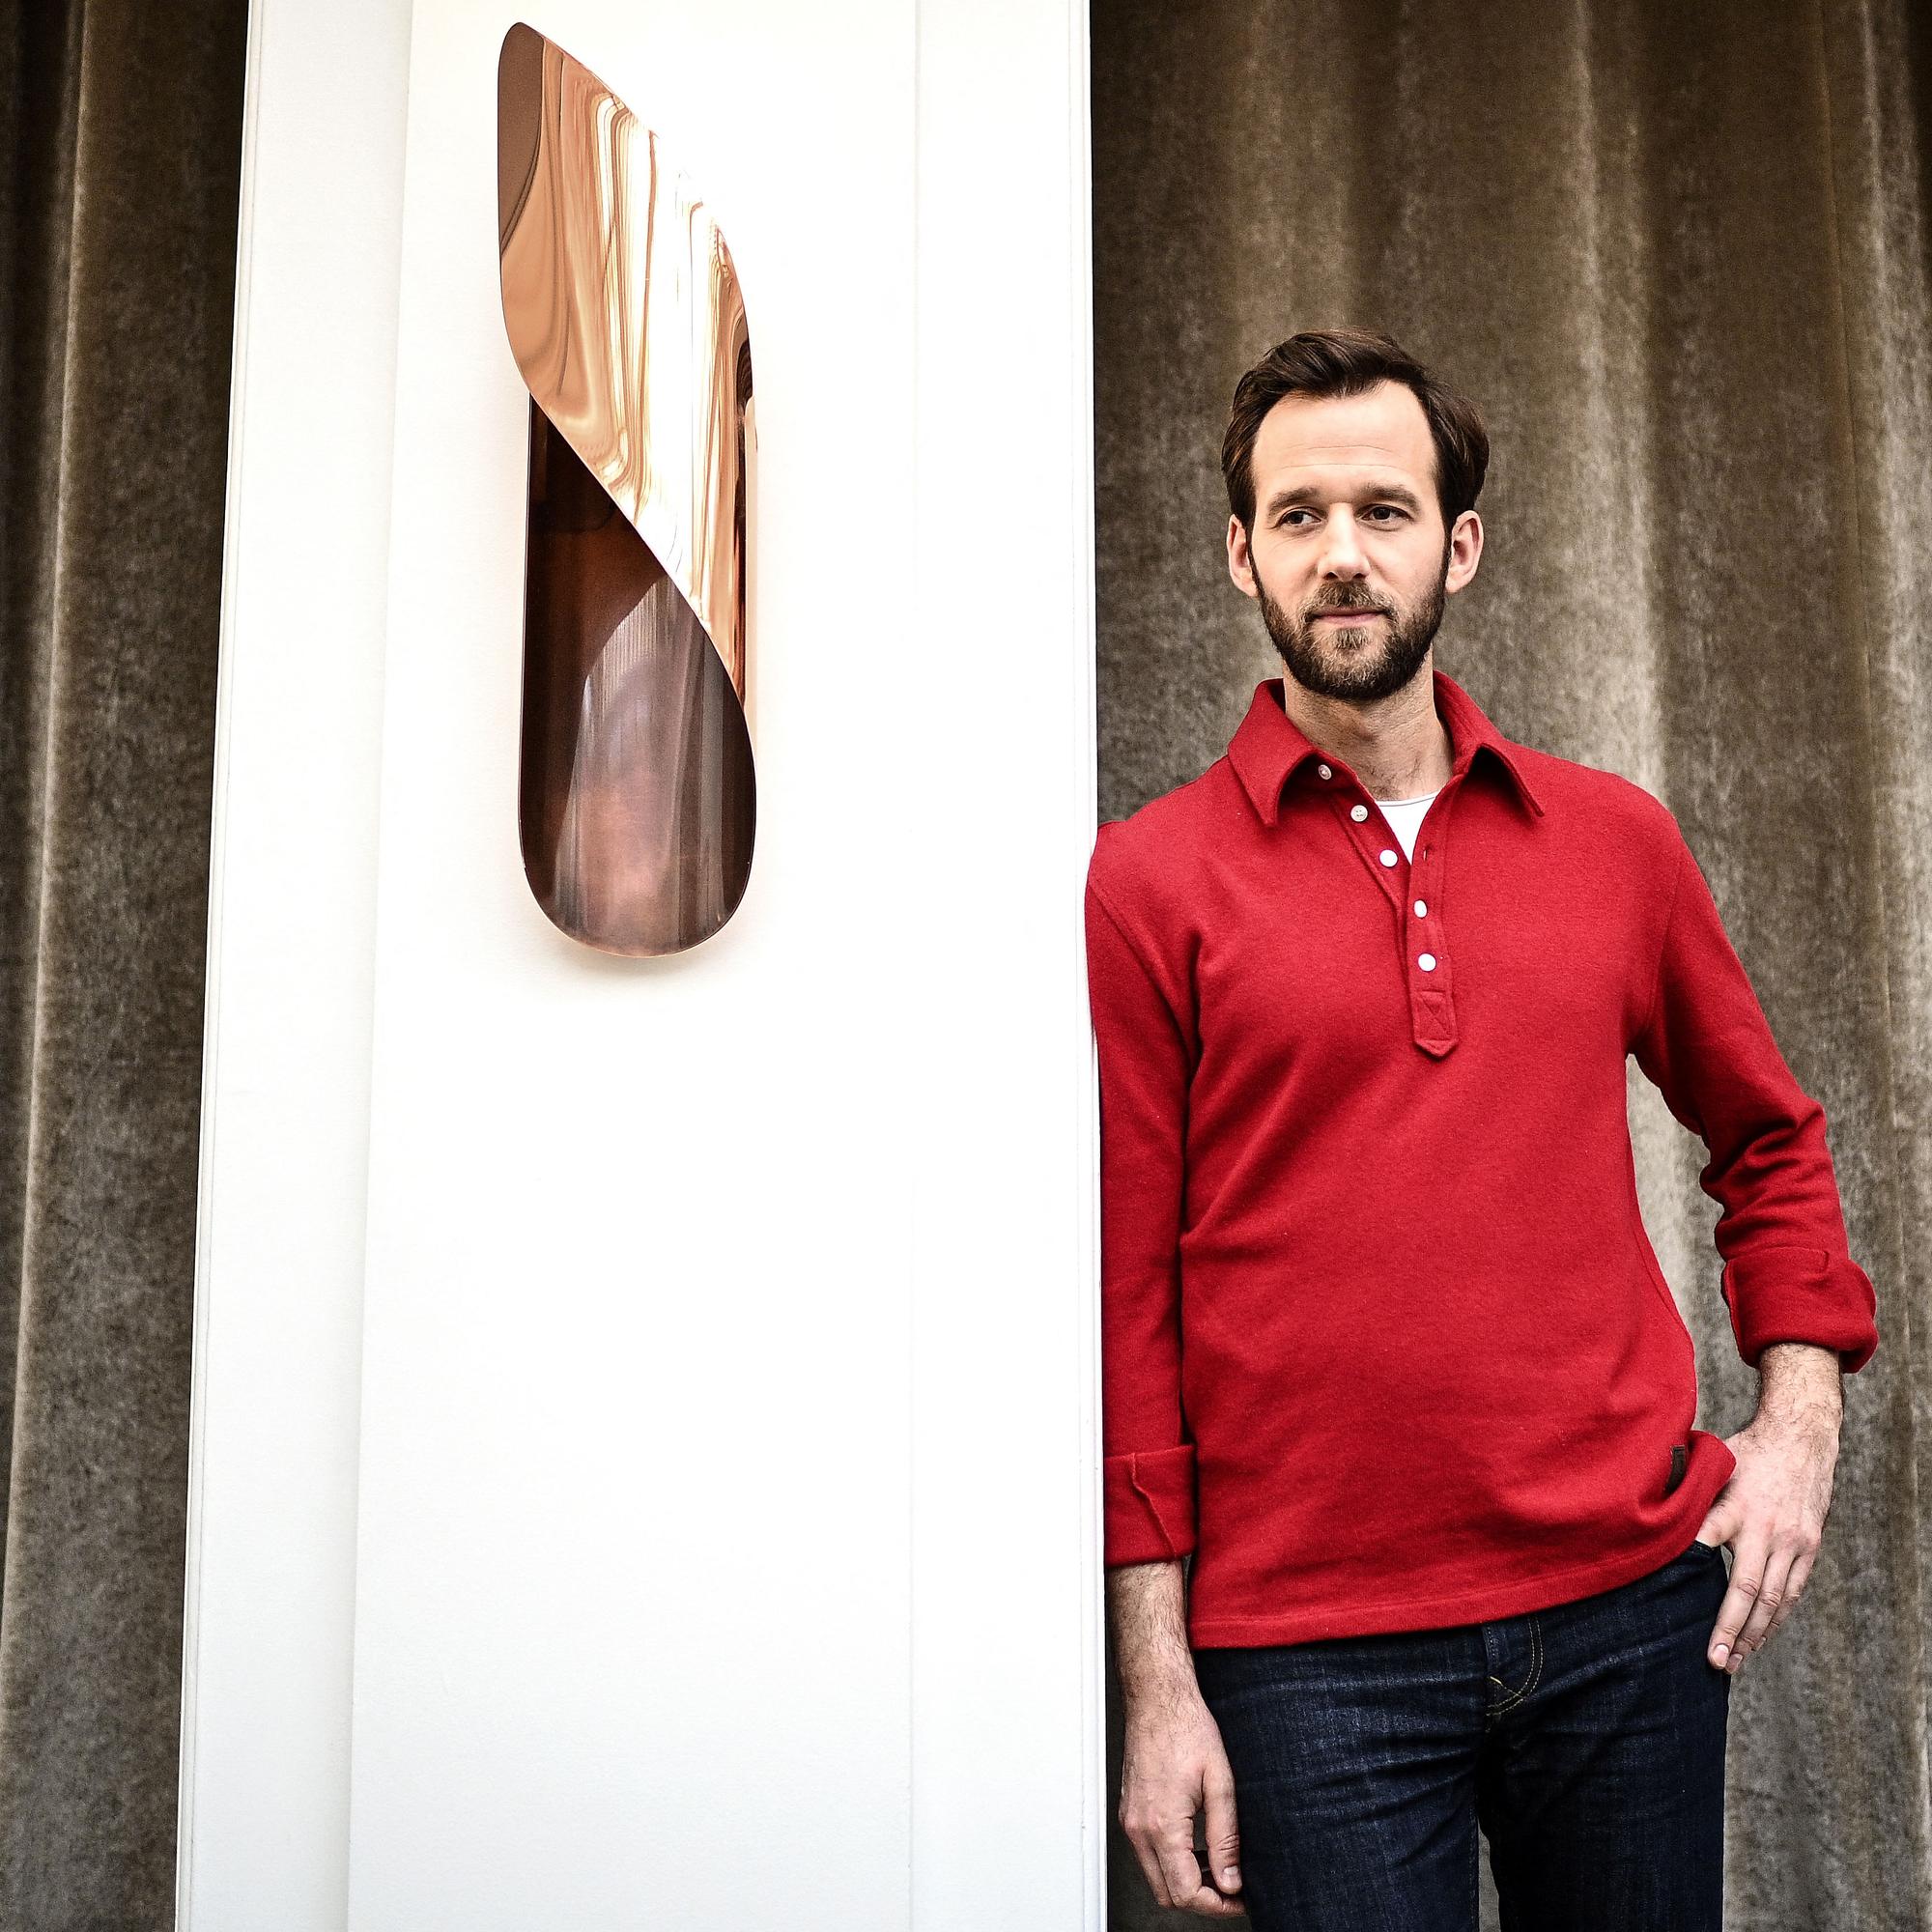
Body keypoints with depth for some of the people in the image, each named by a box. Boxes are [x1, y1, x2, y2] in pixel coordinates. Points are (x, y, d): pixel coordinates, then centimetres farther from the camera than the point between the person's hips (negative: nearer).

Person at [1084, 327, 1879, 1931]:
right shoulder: (1146, 883, -5)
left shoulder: (1617, 840, 5)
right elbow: (1121, 1301, -5)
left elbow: (1772, 1143, 18)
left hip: (1633, 1607, 4)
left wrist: (1799, 1420, 5)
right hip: (1310, 1649, -3)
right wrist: (1158, 1684, -6)